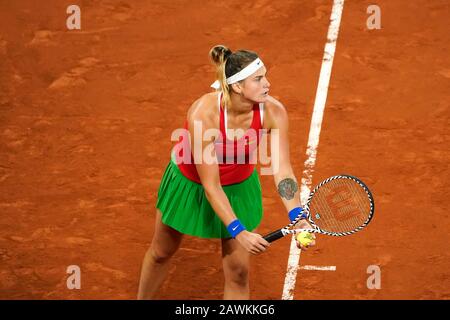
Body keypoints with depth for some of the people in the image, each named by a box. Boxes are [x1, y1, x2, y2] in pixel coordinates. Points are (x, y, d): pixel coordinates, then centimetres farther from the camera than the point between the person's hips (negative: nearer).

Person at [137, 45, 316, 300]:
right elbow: (211, 186, -34)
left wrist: (297, 218, -43)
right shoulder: (204, 114, -39)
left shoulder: (273, 112, -29)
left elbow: (282, 170, -27)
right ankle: (143, 298, 50)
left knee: (239, 271, 2)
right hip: (189, 183, -2)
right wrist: (239, 233, -41)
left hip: (239, 187, 2)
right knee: (161, 253, 20)